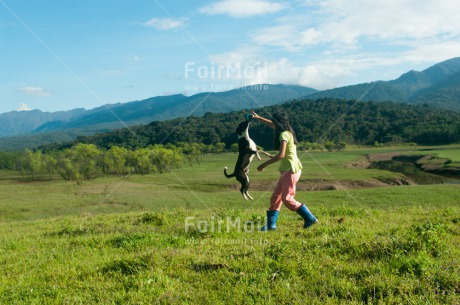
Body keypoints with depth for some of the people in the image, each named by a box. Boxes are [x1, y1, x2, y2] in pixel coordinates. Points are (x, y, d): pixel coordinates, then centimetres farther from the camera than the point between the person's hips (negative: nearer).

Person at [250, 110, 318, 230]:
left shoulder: (284, 134, -14)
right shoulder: (287, 132, 14)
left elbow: (281, 155, -23)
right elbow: (272, 125, 33)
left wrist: (264, 164, -16)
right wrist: (258, 117, 36)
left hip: (291, 169, -10)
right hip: (286, 170, 10)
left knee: (287, 198, -8)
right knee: (276, 197, 9)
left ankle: (310, 218, -3)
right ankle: (271, 224, 12)